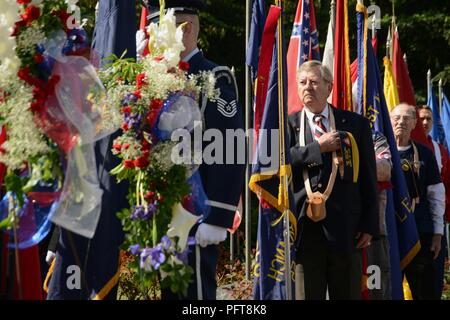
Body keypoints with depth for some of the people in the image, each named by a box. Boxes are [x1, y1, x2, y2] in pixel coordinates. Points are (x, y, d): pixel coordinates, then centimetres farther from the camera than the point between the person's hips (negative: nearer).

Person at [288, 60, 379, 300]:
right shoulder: (287, 125, 9)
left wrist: (370, 225, 0)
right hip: (303, 226, 0)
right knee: (307, 294, 6)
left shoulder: (356, 124, 8)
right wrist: (319, 148, -11)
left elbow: (368, 178, 6)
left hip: (345, 226, 0)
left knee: (348, 293, 6)